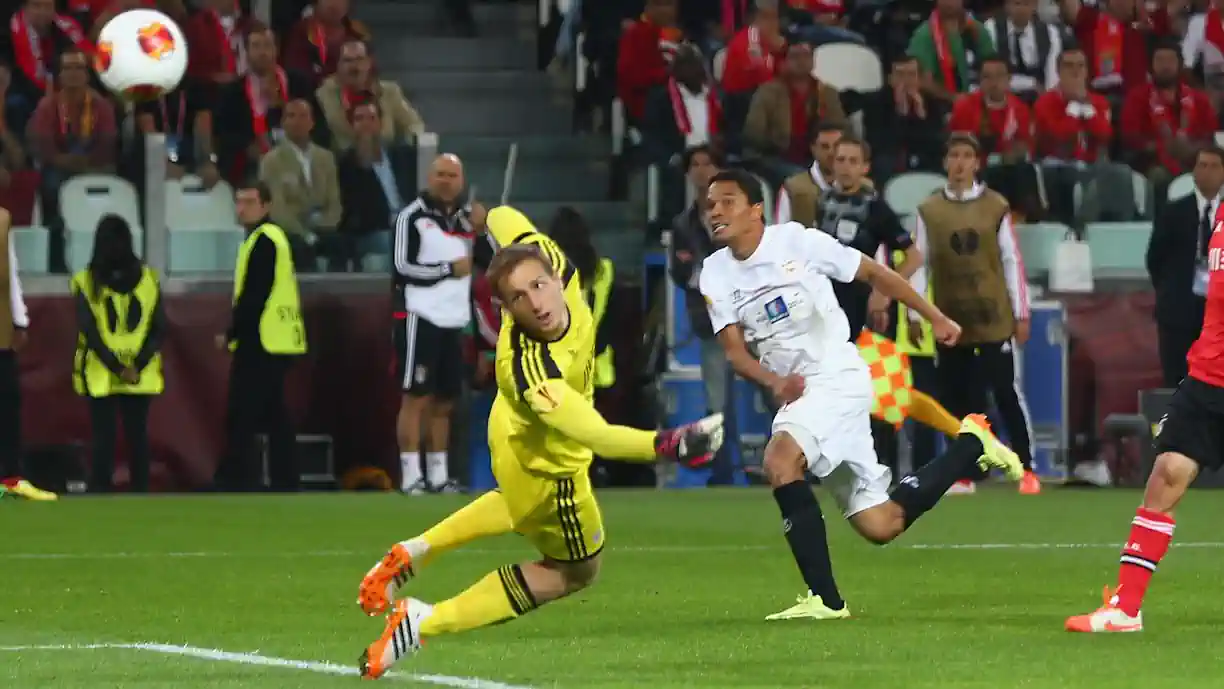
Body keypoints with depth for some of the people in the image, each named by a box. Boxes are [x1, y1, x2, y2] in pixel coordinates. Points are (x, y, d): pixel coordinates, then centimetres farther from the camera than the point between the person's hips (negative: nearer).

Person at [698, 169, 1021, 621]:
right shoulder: (716, 274, 4)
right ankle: (970, 447, 29)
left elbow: (872, 273, 0)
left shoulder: (796, 241, -9)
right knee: (879, 525, 6)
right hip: (794, 393, 6)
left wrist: (935, 317, 1)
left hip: (837, 377, -6)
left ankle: (824, 598, -27)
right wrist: (773, 381, -23)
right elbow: (735, 351, -3)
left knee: (780, 460, -31)